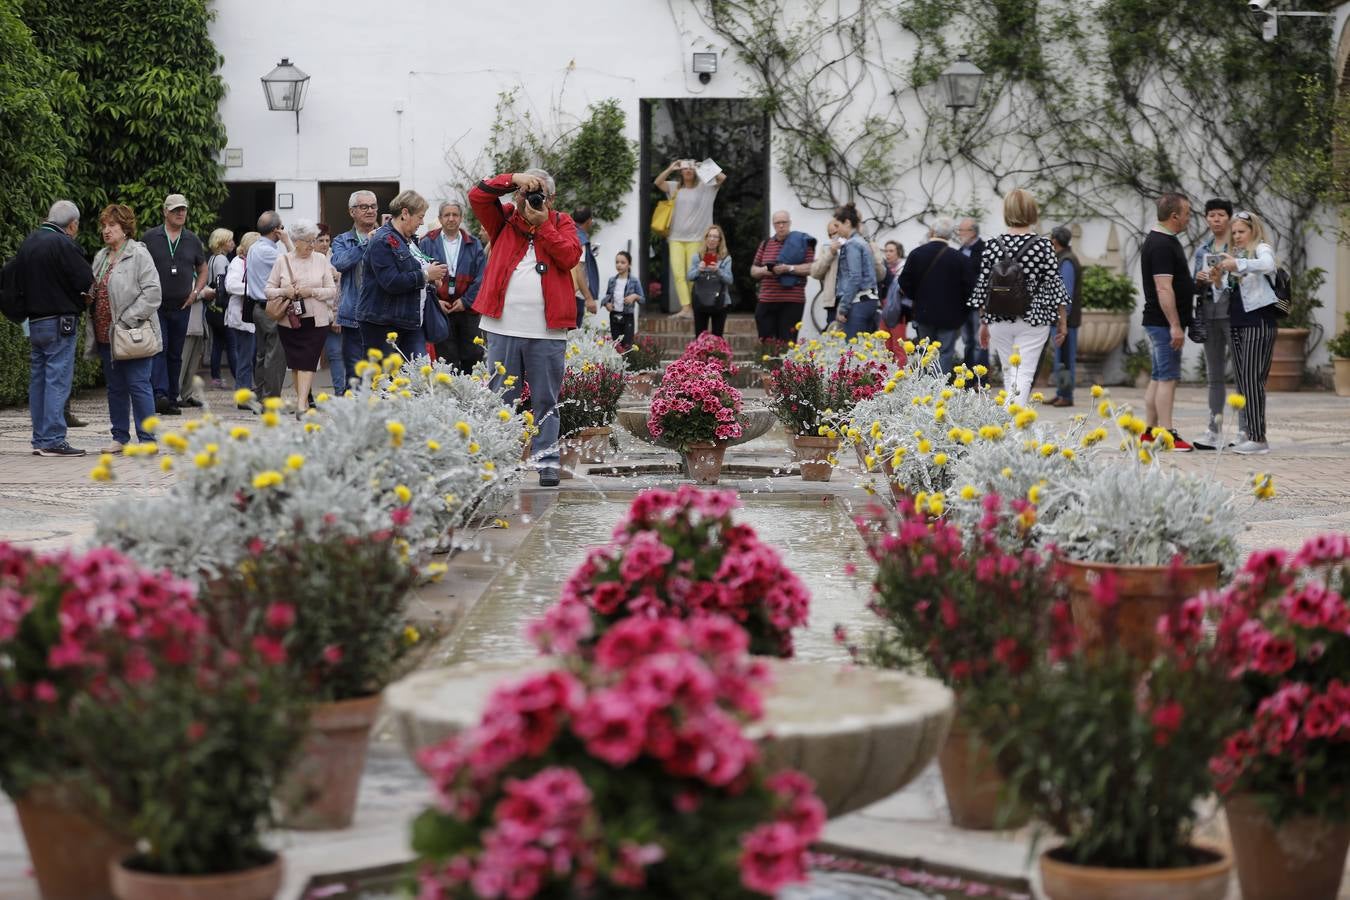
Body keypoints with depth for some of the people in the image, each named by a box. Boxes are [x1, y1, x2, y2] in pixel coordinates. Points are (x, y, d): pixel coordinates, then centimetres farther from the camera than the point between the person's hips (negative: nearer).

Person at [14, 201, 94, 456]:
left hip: (34, 321, 8)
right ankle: (53, 440, -8)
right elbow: (87, 281, -16)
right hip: (59, 321, -8)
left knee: (38, 380, 12)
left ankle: (40, 439, 16)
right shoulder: (64, 245, -14)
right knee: (58, 380, -6)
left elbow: (16, 280, 15)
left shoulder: (28, 243, 11)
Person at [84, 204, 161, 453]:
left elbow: (152, 292, -15)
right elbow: (96, 291, 27)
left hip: (133, 336, -8)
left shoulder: (138, 255, -8)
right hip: (106, 335, 8)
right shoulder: (101, 257, 17)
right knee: (115, 387, 12)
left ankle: (146, 439, -3)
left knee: (138, 385, -7)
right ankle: (120, 437, 19)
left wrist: (128, 320, -19)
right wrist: (87, 297, 3)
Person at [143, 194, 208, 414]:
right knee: (159, 350, -14)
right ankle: (160, 394, -23)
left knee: (176, 354, 8)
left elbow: (203, 270, 21)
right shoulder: (150, 238, 0)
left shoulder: (193, 241, 10)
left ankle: (172, 398, 13)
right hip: (156, 305, -4)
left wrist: (196, 292, 6)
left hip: (182, 306, 4)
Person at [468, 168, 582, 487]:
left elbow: (570, 256, -6)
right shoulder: (504, 219, 11)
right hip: (503, 327, 1)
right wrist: (513, 179, -9)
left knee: (545, 401, 3)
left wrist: (543, 224, -9)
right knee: (501, 399, 4)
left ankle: (547, 462, 5)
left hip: (547, 331, -1)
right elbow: (477, 196, -2)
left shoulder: (562, 223, 10)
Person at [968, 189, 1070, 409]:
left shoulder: (993, 246, -1)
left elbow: (983, 286, 3)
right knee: (1024, 374, -3)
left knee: (1008, 372, 18)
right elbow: (1054, 285, -4)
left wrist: (983, 322, 14)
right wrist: (1063, 321, 7)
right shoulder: (1043, 246, -7)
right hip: (1033, 319, -3)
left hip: (999, 320, 3)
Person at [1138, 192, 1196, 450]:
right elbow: (1163, 288, -23)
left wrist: (1197, 281, 19)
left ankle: (1149, 431, 14)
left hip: (1161, 323, 11)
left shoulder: (1162, 240, 16)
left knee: (1159, 378, 11)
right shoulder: (1162, 245, -17)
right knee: (1168, 378, -10)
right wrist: (1175, 325, -24)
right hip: (1165, 322, -11)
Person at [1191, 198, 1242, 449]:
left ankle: (1245, 430, -6)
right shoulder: (1202, 249, 15)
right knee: (1214, 375, 8)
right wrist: (1199, 279, -3)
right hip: (1209, 315, 6)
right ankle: (1214, 431, 11)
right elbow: (1192, 285, 18)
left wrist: (1223, 279, -21)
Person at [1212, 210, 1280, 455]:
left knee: (1252, 378, -12)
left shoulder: (1262, 249, -3)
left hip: (1259, 320, -8)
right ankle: (1250, 434, 10)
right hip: (1238, 321, 8)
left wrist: (1238, 264, -36)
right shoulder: (1236, 254, 19)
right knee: (1241, 379, 6)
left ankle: (1259, 438, -12)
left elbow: (1267, 265, -26)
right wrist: (1217, 280, 0)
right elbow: (1228, 290, 21)